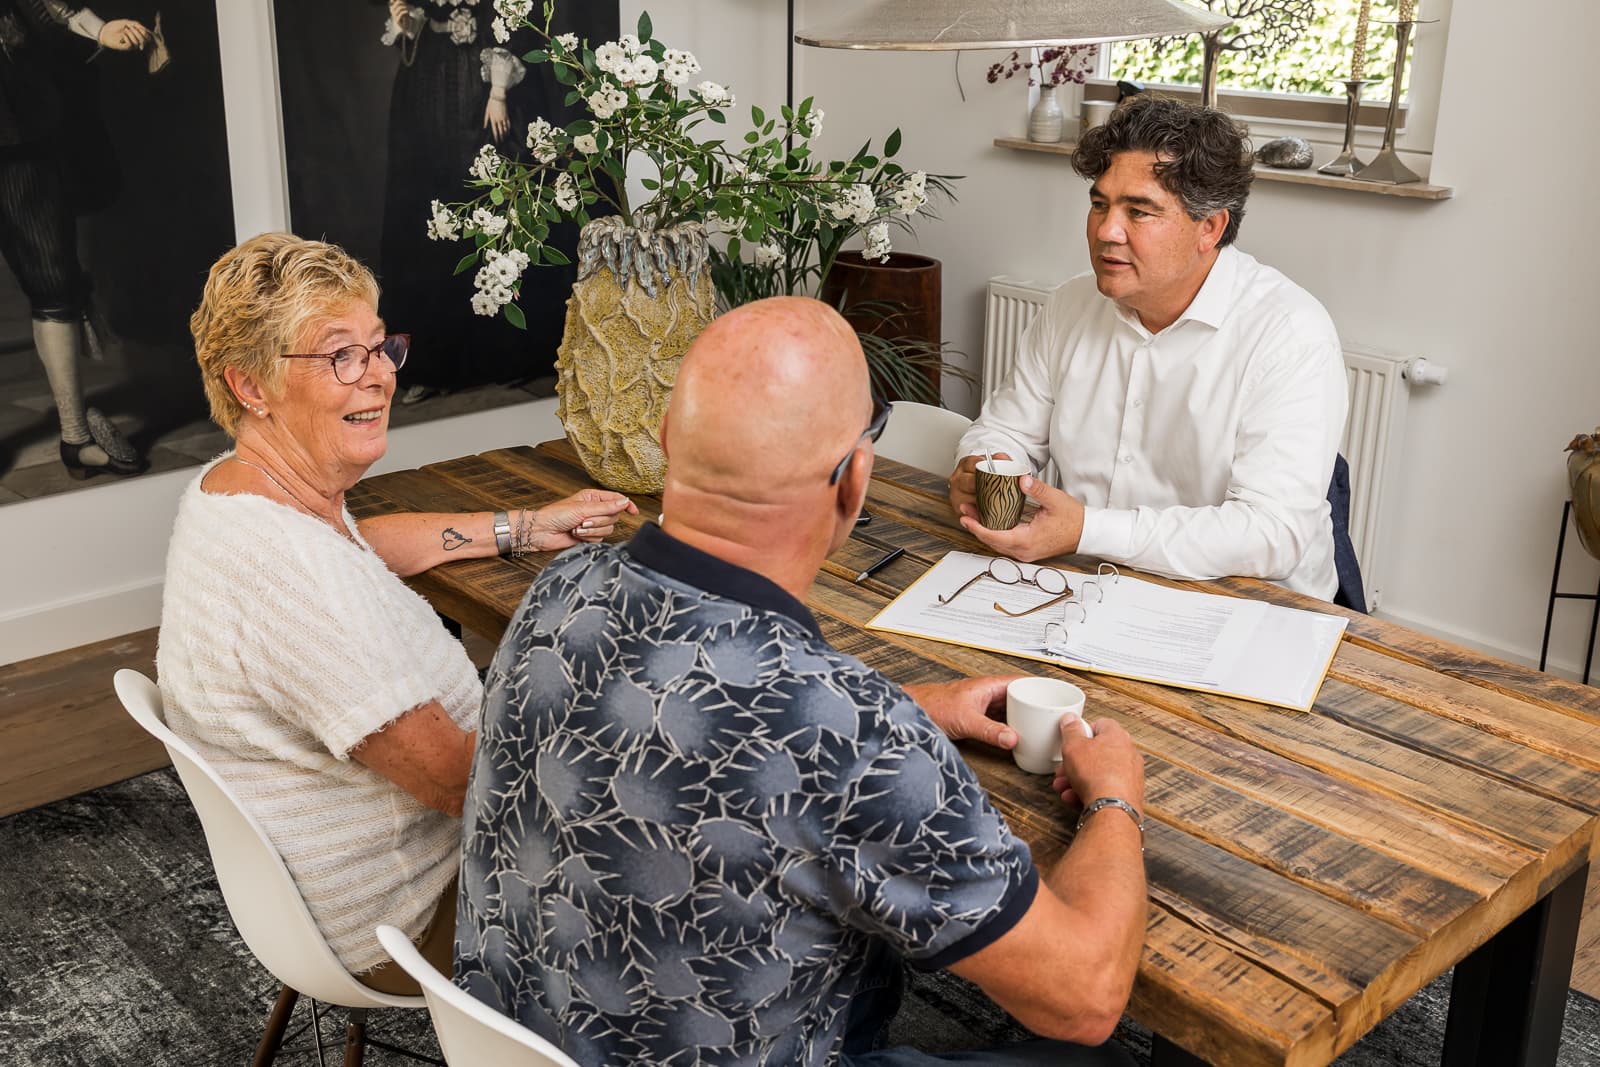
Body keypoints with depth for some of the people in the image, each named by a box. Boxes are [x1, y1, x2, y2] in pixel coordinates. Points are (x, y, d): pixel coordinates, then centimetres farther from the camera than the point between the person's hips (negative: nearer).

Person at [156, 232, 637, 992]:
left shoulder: (229, 484, -3)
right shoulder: (289, 573, -35)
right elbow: (457, 778, -30)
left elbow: (364, 544, 19)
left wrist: (530, 527, 15)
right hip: (395, 923, -9)